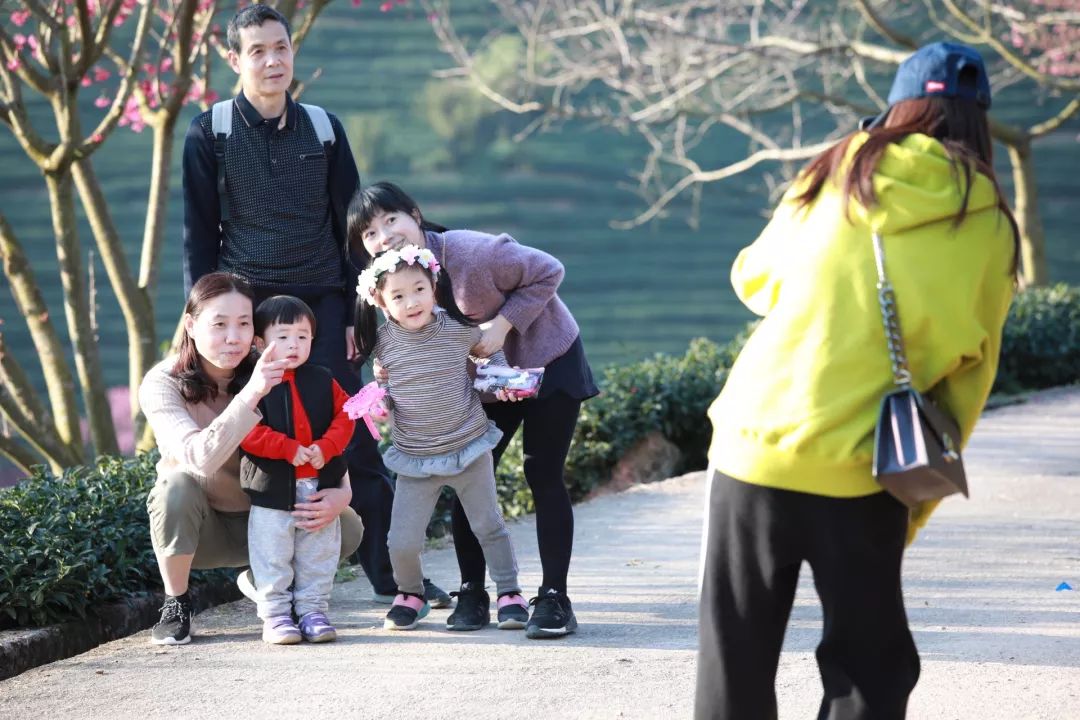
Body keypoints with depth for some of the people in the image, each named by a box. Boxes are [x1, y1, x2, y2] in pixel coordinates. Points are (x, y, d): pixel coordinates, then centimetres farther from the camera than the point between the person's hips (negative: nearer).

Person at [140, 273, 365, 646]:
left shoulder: (271, 377, -12)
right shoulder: (163, 384, -21)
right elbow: (200, 459, -36)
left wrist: (341, 493, -31)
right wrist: (250, 395, -48)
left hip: (259, 520, 3)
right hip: (198, 527, -3)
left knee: (348, 528, -21)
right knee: (177, 484, -36)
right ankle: (176, 606, -12)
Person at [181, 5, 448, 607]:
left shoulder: (323, 128, 8)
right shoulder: (210, 135, 2)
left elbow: (349, 225, 11)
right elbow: (199, 235, 3)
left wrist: (354, 312, 4)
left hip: (322, 304, 1)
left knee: (353, 437, -4)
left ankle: (390, 572, 3)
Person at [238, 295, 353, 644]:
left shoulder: (322, 382, 6)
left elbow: (345, 417, 3)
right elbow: (247, 433, -15)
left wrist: (325, 447, -14)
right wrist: (289, 449, -21)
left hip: (320, 489, 4)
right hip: (272, 489, -3)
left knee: (318, 556, 10)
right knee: (273, 558, 2)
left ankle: (313, 611, 19)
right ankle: (275, 615, 9)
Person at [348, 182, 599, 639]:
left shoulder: (473, 252, -32)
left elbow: (548, 272, -22)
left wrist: (502, 325, -29)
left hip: (548, 358, -6)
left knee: (544, 477, -10)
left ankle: (554, 599, -5)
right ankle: (472, 596, 7)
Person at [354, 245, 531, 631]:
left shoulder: (459, 328, -12)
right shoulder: (382, 342, -10)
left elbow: (490, 348, 10)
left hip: (469, 447, 0)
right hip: (414, 458, 1)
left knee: (489, 527, 9)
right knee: (402, 541, -3)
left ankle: (509, 593, 25)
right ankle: (409, 595, 25)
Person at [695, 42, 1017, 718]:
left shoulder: (829, 179, 3)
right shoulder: (989, 228, 0)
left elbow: (753, 278, 18)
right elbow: (967, 382, 3)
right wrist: (918, 505, 11)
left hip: (754, 445, 1)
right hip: (860, 470, -1)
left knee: (735, 664, 13)